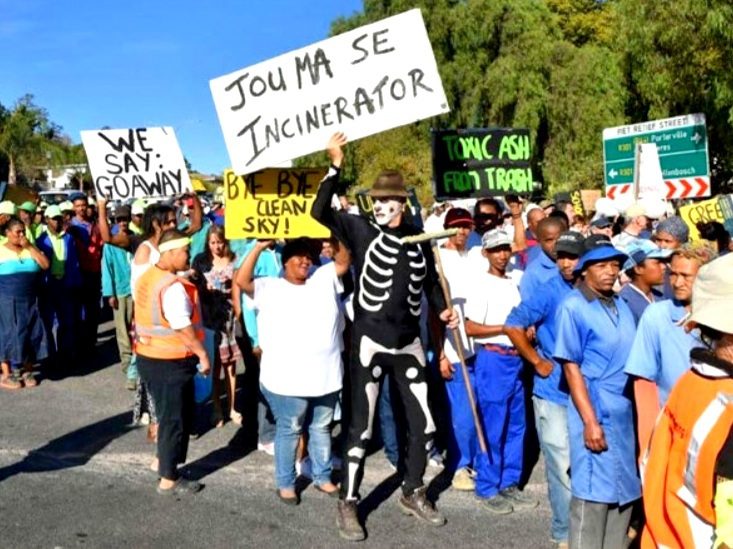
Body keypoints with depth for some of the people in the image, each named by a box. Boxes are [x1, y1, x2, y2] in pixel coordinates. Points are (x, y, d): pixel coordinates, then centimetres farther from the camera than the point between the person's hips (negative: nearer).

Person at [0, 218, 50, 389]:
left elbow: (45, 264, -4)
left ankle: (27, 372, 15)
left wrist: (30, 247, -8)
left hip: (30, 301, 4)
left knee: (31, 335, 4)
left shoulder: (30, 249, 9)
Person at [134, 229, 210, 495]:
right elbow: (183, 327, -24)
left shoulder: (146, 278, 7)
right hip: (171, 361, -9)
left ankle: (163, 459, 35)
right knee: (175, 419, 3)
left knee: (166, 414, 24)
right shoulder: (174, 286, -22)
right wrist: (202, 353, -17)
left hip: (148, 356, 9)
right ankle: (169, 479, 11)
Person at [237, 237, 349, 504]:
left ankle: (322, 477, 33)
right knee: (288, 431, 8)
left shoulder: (323, 280, 10)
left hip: (325, 375, 4)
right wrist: (259, 247, -20)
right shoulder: (270, 287, -2)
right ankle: (285, 483, 22)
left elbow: (343, 262, 7)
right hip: (287, 378, -4)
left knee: (322, 428, 18)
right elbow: (242, 281, -15)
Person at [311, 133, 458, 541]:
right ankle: (349, 504, 18)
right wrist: (336, 166, -28)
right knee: (361, 428, 2)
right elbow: (319, 212, -23)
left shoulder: (419, 238, 3)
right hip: (370, 342, -4)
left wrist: (443, 310, 0)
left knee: (424, 425, 11)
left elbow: (431, 281, 17)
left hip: (409, 343, 4)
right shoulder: (362, 230, -8)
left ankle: (413, 494, 32)